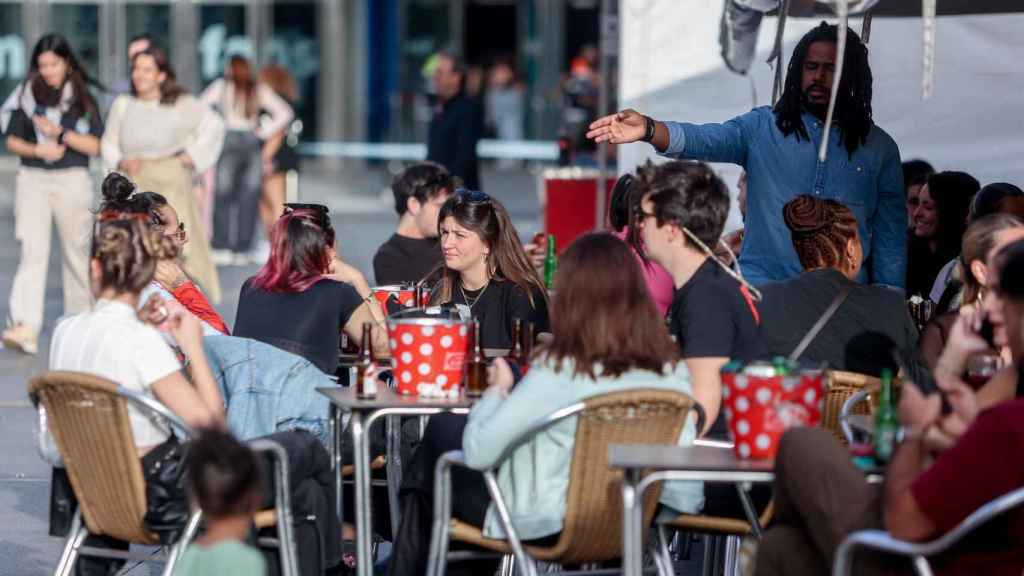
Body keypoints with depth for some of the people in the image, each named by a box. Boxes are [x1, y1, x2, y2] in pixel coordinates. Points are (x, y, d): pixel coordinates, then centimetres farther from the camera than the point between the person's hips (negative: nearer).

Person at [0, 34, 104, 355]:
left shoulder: (82, 99, 1)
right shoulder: (27, 95, 3)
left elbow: (95, 146, -3)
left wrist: (60, 133, -15)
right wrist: (38, 150, -13)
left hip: (72, 180, 0)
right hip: (33, 180, 0)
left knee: (75, 250, 10)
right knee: (32, 250, -11)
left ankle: (80, 316, 27)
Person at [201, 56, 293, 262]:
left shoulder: (221, 87, 1)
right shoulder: (260, 90, 8)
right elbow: (285, 113, 4)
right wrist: (264, 132, 6)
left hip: (230, 139, -3)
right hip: (253, 144, 3)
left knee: (223, 196, 1)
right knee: (249, 198, 4)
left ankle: (221, 247, -4)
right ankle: (242, 249, 3)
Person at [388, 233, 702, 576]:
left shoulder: (558, 373, -26)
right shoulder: (671, 371, -14)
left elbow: (478, 451, -21)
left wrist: (497, 390, -2)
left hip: (544, 526, -5)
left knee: (438, 436, 23)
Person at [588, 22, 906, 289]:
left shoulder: (879, 148, 8)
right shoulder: (762, 127, 6)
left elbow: (890, 241, 9)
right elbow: (704, 140, -11)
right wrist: (648, 129, -30)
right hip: (760, 289, 0)